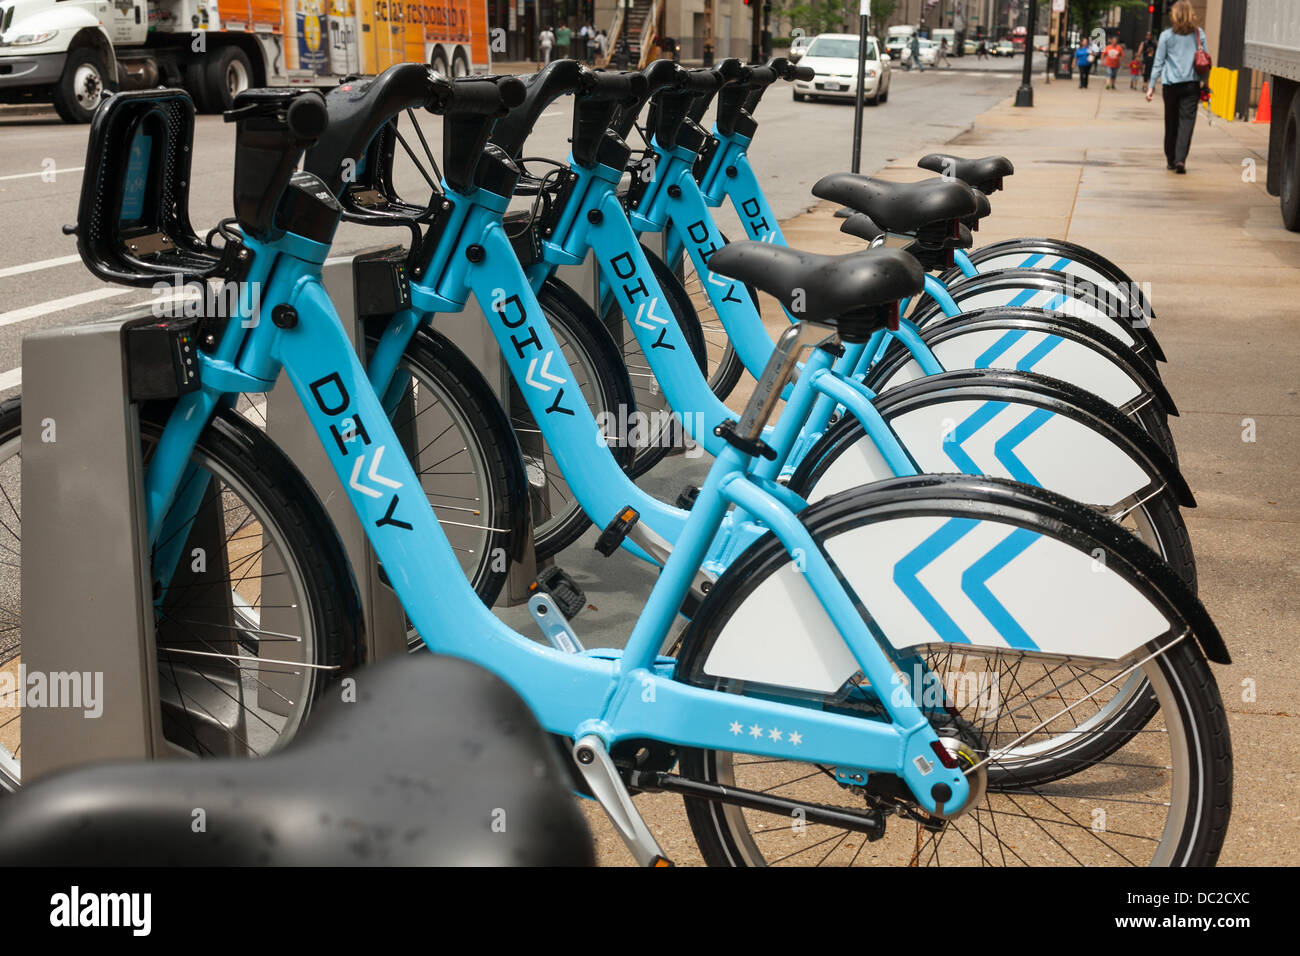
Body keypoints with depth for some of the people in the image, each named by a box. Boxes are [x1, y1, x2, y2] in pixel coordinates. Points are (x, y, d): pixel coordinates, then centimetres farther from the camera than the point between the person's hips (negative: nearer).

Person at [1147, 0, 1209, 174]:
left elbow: (1158, 62, 0)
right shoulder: (1199, 34, 4)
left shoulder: (1166, 35, 0)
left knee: (1171, 122, 10)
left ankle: (1171, 160, 17)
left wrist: (1151, 86, 4)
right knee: (1187, 121, -2)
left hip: (1171, 84, 0)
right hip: (1192, 84, 0)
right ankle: (1180, 159, -16)